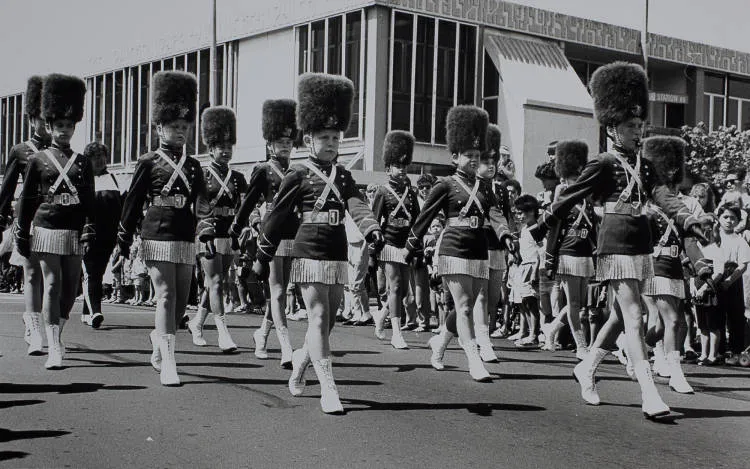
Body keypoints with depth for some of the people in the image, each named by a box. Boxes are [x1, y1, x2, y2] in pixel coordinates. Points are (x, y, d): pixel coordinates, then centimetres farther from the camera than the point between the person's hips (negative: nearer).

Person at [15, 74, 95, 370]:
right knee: (52, 284, -8)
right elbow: (26, 200, 6)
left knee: (71, 286, 5)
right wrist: (21, 236, 3)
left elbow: (89, 200, 7)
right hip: (47, 229, -2)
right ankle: (54, 348, -8)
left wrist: (89, 231, -4)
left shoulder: (82, 163, 10)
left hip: (74, 232, 3)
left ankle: (57, 335, 26)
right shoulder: (38, 160, 5)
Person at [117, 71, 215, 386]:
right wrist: (123, 240, 8)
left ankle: (158, 338, 36)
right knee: (165, 295, -11)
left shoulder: (193, 166, 13)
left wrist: (207, 233, -14)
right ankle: (168, 363, -12)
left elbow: (201, 201, 2)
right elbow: (132, 203, 6)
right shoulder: (148, 162, 3)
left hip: (186, 240, 4)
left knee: (181, 301, 9)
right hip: (158, 238, -4)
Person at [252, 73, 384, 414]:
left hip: (338, 257, 5)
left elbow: (357, 206, -5)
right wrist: (263, 258, 6)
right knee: (318, 319, -9)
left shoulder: (343, 176, 12)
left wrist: (372, 231, -26)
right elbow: (276, 217, 3)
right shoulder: (298, 175, -1)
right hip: (309, 254, -5)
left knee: (327, 322, 13)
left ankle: (301, 358, 39)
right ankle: (328, 390, -9)